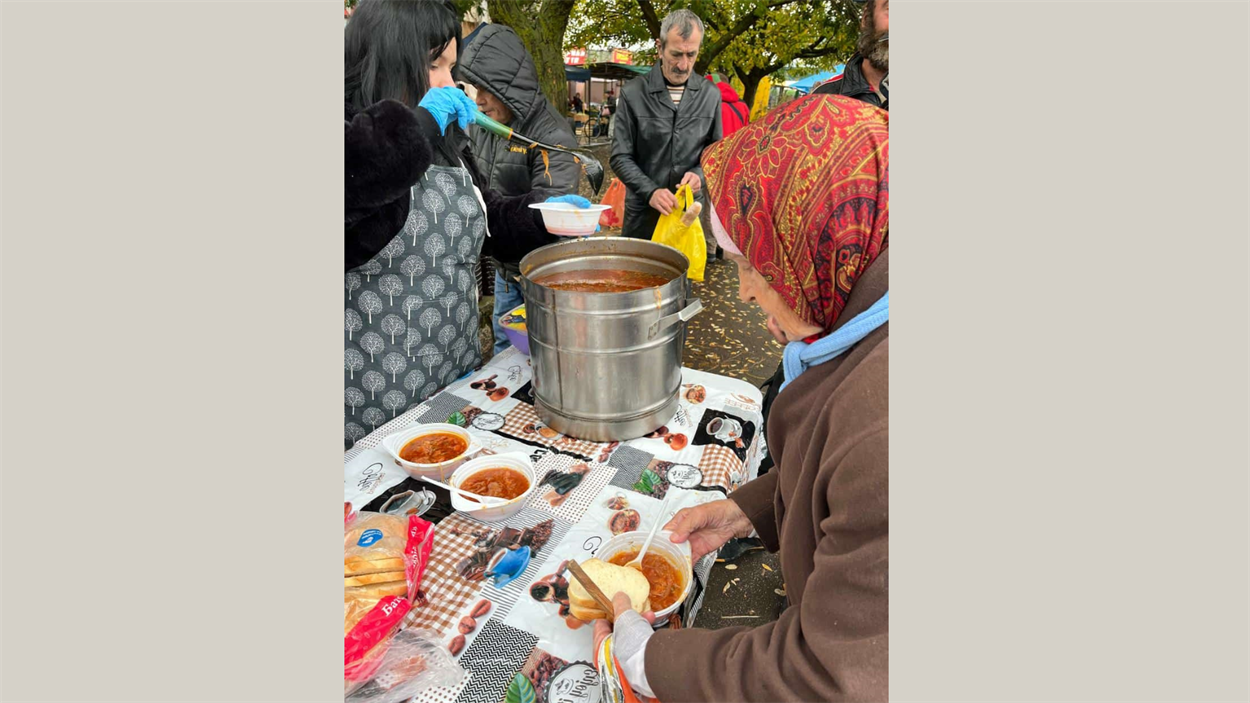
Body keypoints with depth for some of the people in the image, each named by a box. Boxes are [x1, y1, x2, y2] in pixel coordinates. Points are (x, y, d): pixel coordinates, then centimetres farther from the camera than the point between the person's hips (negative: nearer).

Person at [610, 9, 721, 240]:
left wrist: (699, 175, -12)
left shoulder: (710, 96, 3)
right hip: (643, 211, -1)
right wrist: (650, 191, -20)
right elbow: (620, 157, -5)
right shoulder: (633, 93, -5)